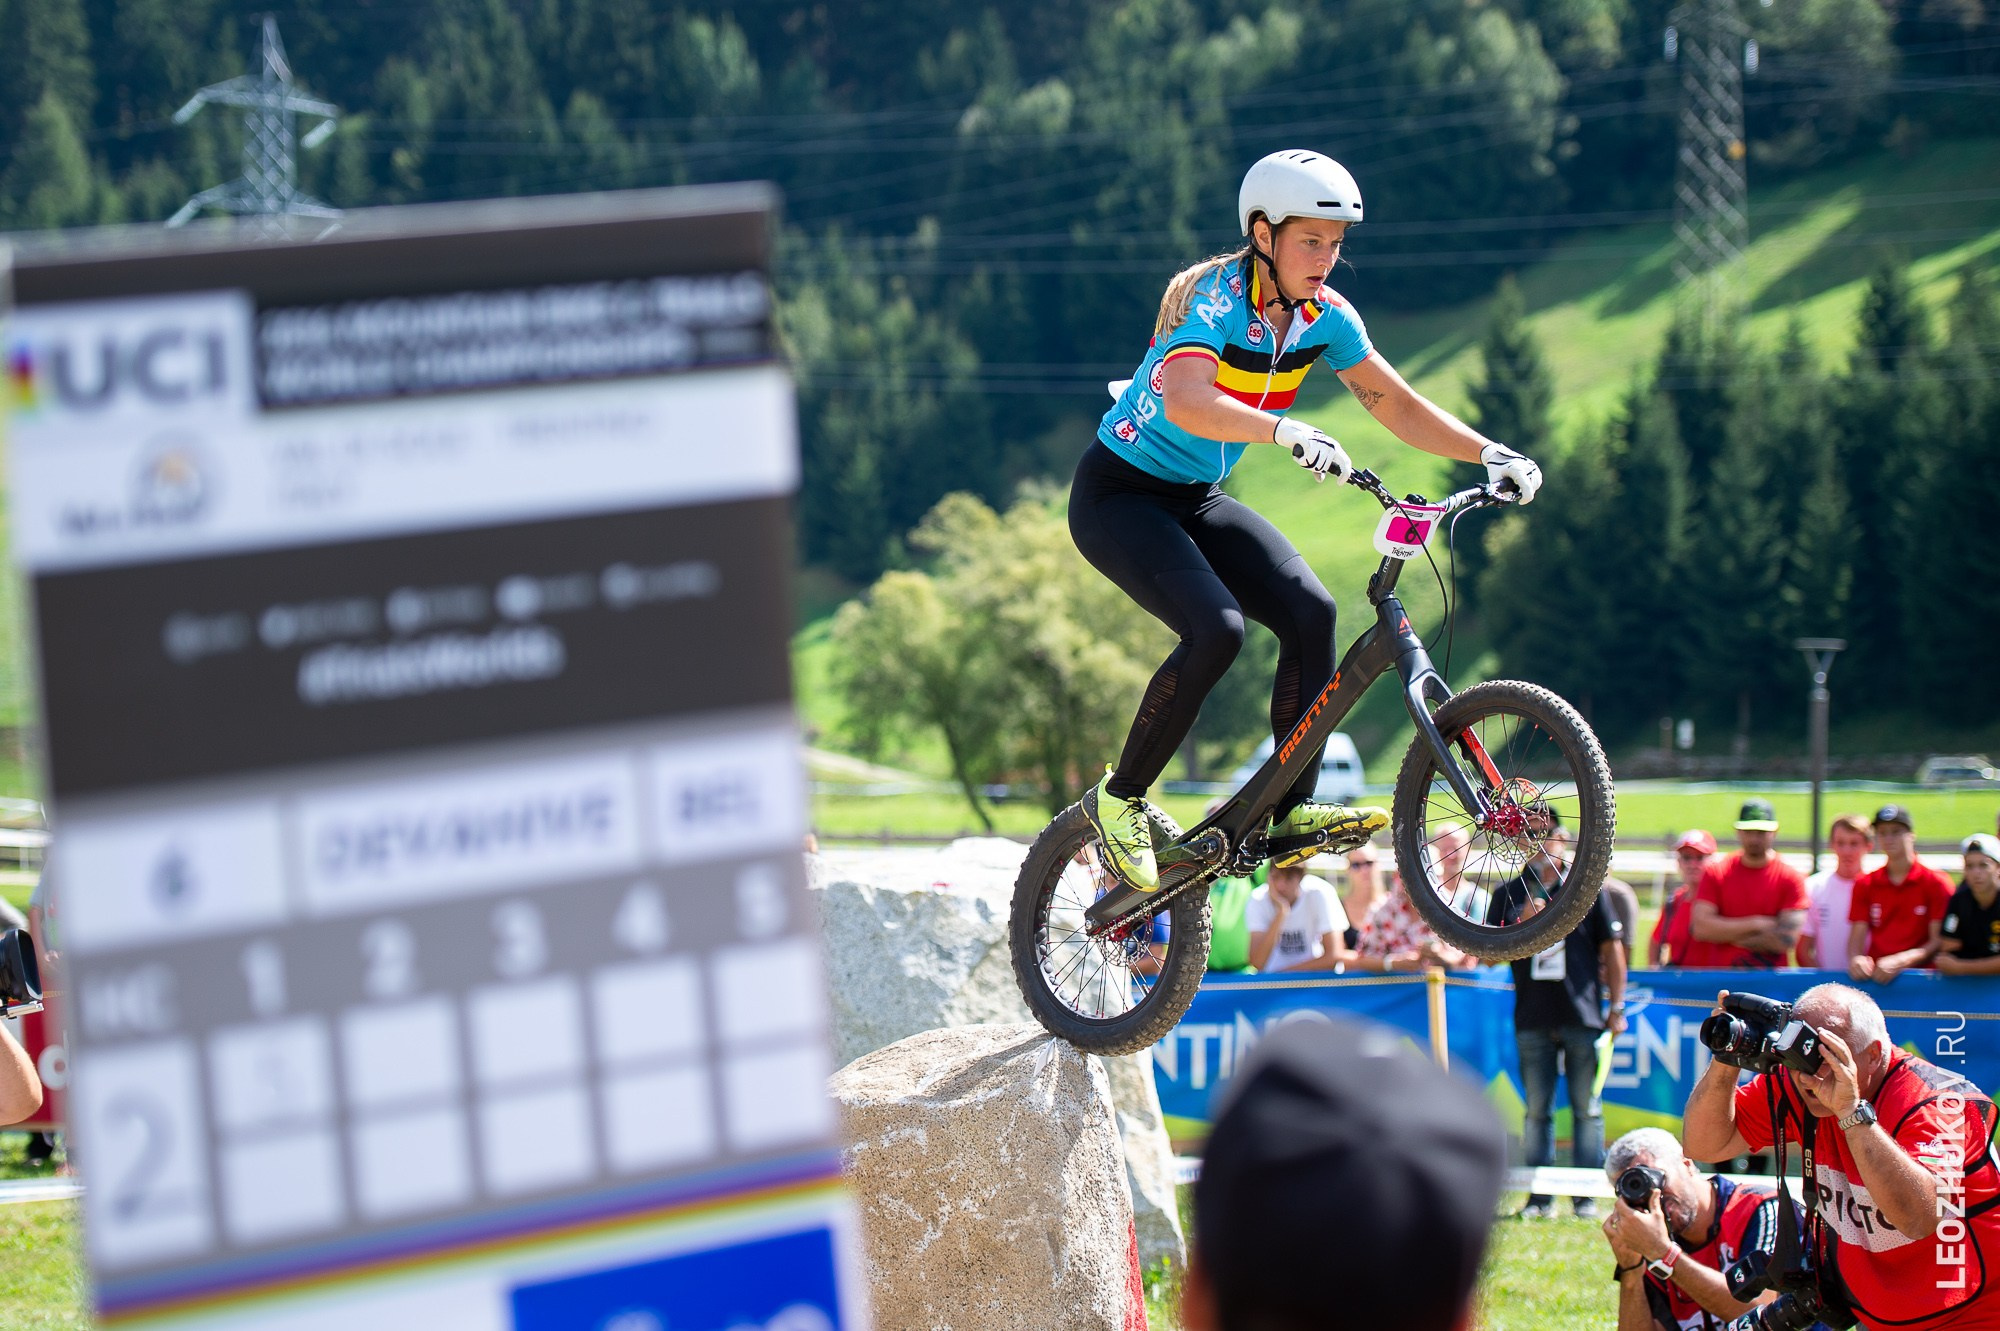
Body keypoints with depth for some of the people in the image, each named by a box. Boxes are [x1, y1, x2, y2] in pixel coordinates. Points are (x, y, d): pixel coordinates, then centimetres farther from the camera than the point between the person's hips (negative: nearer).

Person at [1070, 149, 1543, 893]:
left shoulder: (1324, 317, -4)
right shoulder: (1215, 300, -25)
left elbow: (1398, 406, -1)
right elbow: (1186, 399, -44)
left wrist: (1491, 454, -15)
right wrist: (1289, 433, -58)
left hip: (1197, 498, 7)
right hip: (1119, 495, -7)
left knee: (1309, 610, -15)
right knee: (1216, 630, -27)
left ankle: (1291, 808, -8)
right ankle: (1119, 799, -9)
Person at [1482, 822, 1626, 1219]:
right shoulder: (1509, 895, 10)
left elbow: (1611, 949, 9)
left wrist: (1616, 1006, 4)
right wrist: (1522, 924, -13)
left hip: (1583, 1017, -1)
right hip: (1533, 1019, 2)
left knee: (1587, 1108, 0)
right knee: (1537, 1110, 4)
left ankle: (1586, 1195, 4)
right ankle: (1539, 1197, 7)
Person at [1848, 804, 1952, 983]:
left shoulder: (1936, 883, 4)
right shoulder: (1865, 884, 16)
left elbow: (1939, 942, -2)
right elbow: (1857, 936, 11)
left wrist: (1900, 961, -17)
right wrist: (1855, 959, -13)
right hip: (1873, 976, 4)